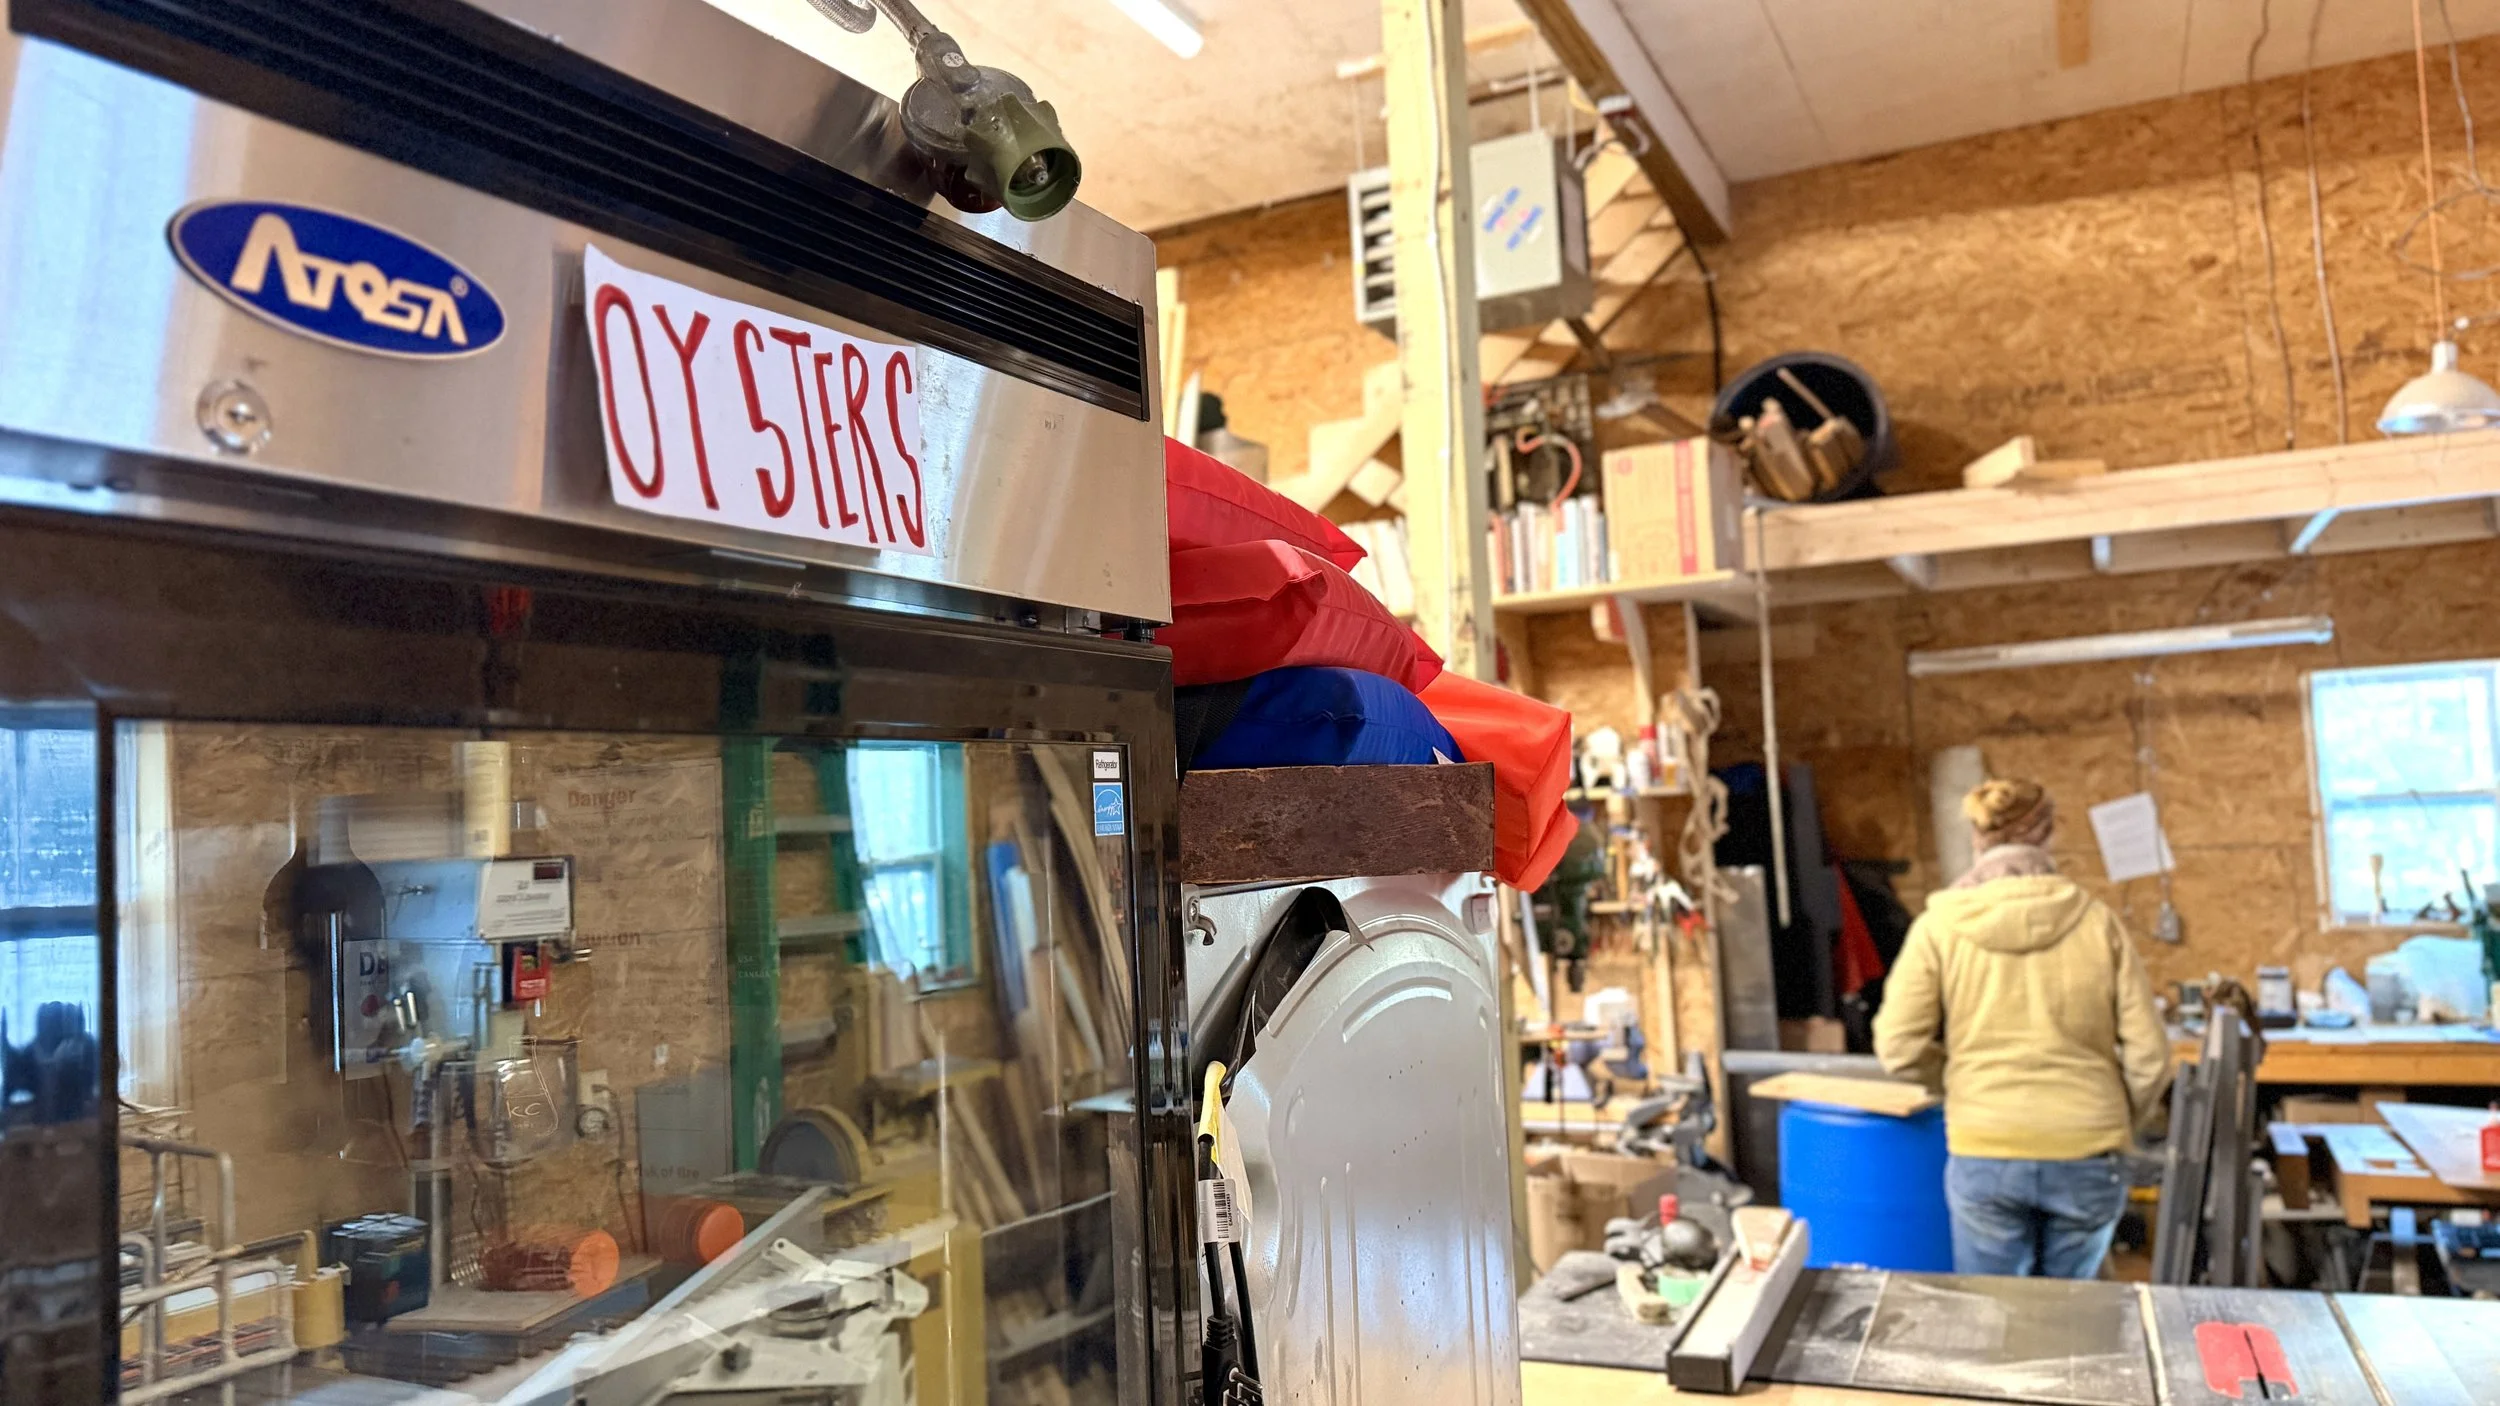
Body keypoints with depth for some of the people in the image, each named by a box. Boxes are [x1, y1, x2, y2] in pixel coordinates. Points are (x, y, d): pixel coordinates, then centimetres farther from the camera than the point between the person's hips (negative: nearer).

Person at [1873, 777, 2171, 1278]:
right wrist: (2118, 1125, 17)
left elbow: (1900, 1049, -7)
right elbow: (2148, 1056, -1)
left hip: (1984, 1157, -1)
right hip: (2085, 1161, 1)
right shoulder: (2096, 921, -1)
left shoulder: (1941, 924, -4)